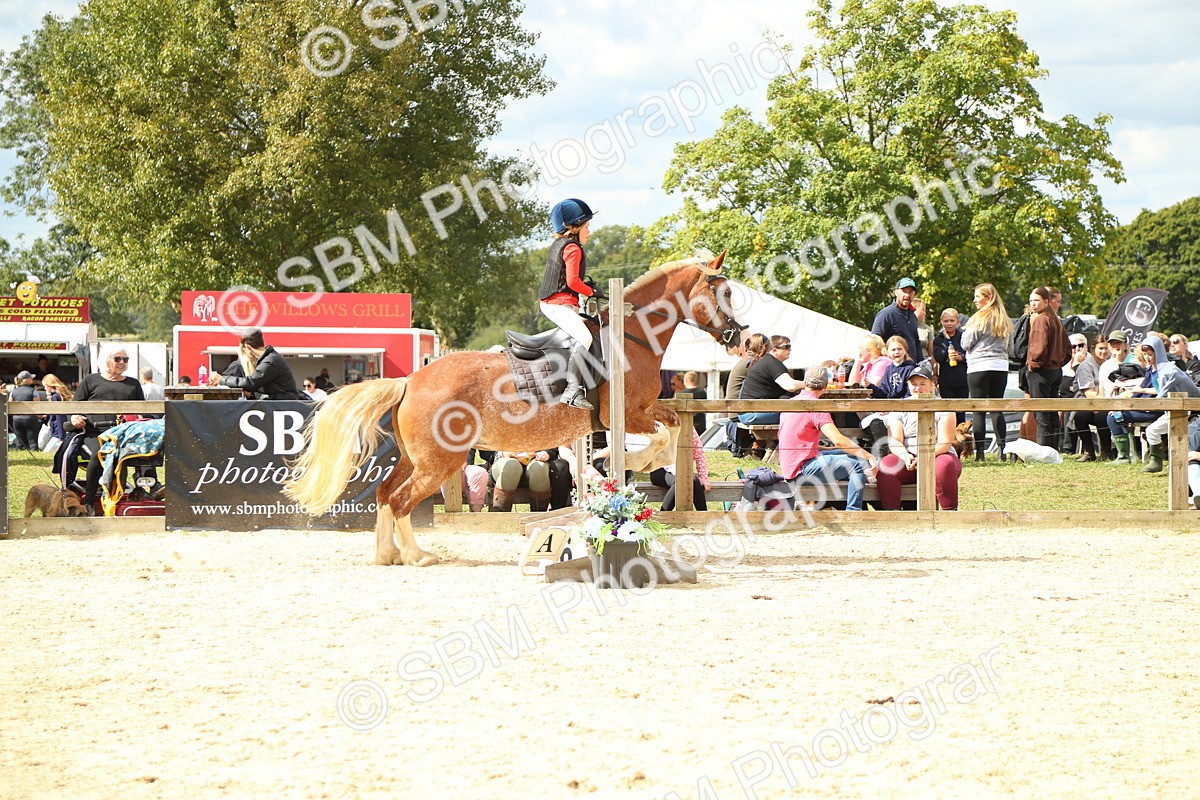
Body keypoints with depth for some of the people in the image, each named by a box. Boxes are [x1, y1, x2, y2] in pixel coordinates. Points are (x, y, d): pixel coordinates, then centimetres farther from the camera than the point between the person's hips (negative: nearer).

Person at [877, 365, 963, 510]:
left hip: (937, 456, -2)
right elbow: (894, 441, -1)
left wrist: (925, 456, -27)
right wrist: (905, 456, -25)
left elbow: (945, 442, -8)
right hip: (908, 458, 2)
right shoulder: (899, 408, 11)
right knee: (886, 464, -29)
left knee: (945, 465, -37)